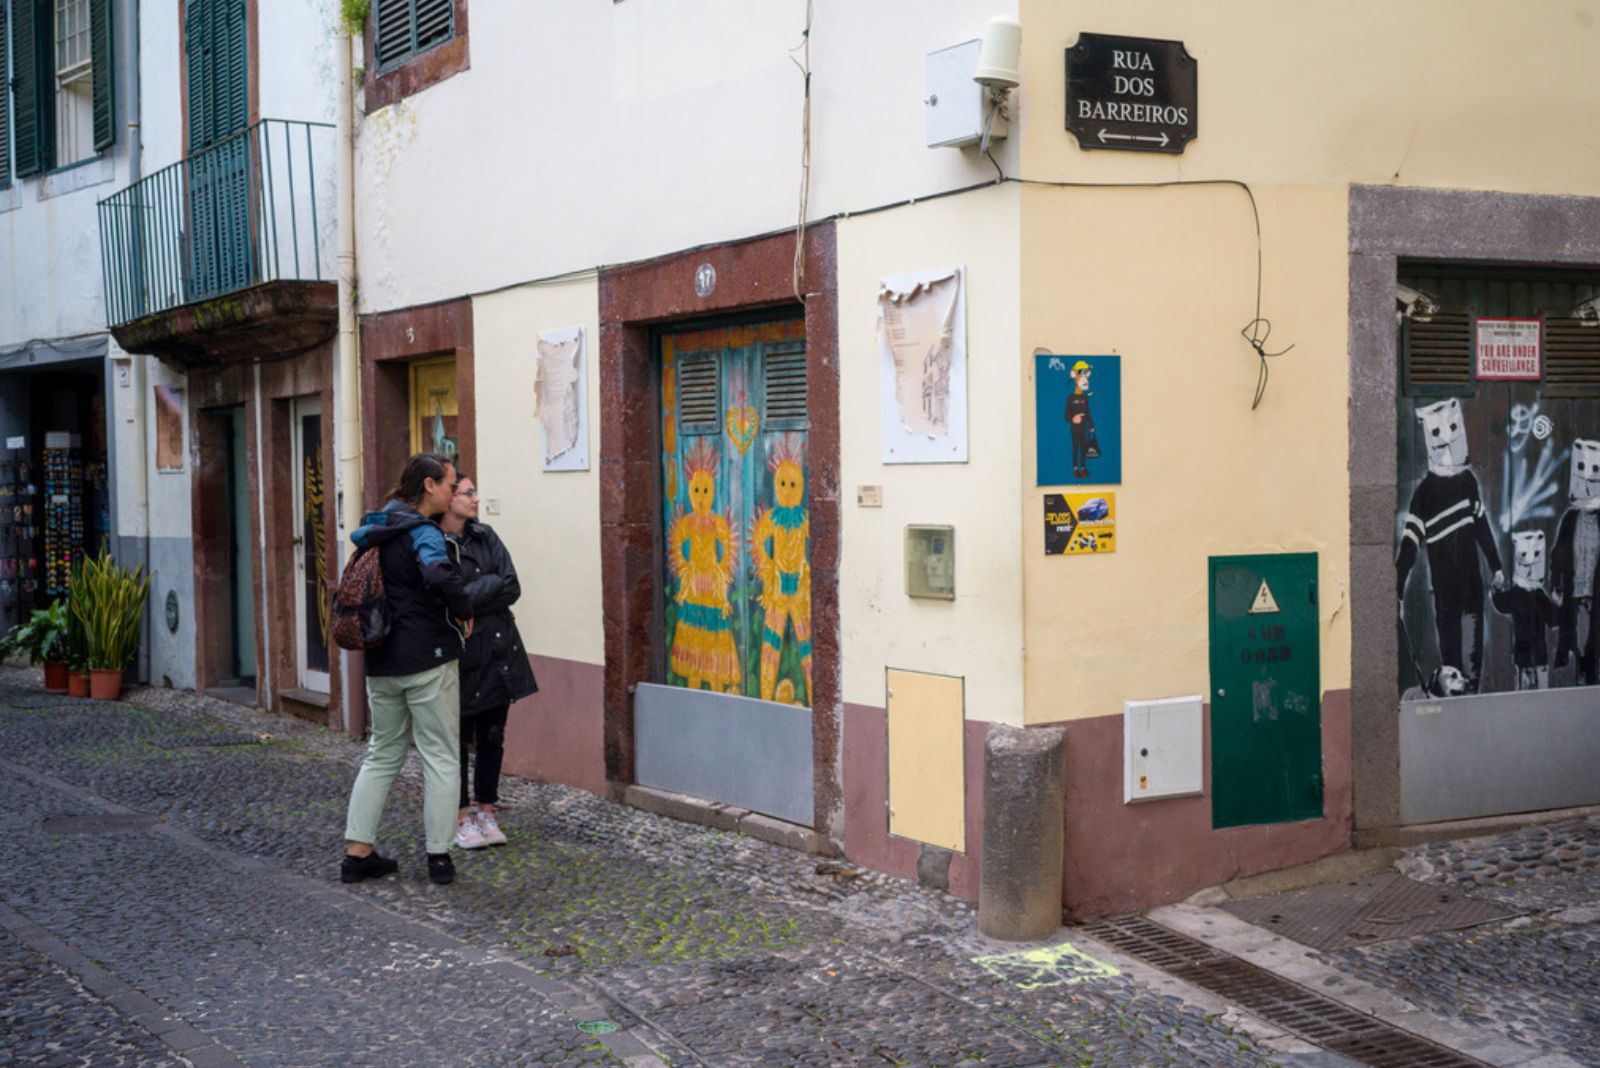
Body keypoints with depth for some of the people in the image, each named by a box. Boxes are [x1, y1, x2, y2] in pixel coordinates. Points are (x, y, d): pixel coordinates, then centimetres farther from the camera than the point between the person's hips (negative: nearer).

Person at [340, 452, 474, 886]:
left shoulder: (375, 530, 11)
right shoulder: (422, 532, -15)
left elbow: (359, 535, 34)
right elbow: (439, 574, -34)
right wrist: (464, 612, -18)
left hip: (382, 662, 8)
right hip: (428, 659, -7)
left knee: (382, 754, 16)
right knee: (440, 757, 2)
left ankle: (357, 851, 13)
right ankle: (439, 857, 4)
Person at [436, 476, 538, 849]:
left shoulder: (485, 536, 7)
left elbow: (512, 588, -3)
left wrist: (469, 596, -13)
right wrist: (490, 586, -13)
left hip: (498, 650, 5)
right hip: (459, 653, -5)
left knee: (492, 736, 10)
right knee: (459, 737, 5)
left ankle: (487, 813, 21)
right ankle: (462, 817, 16)